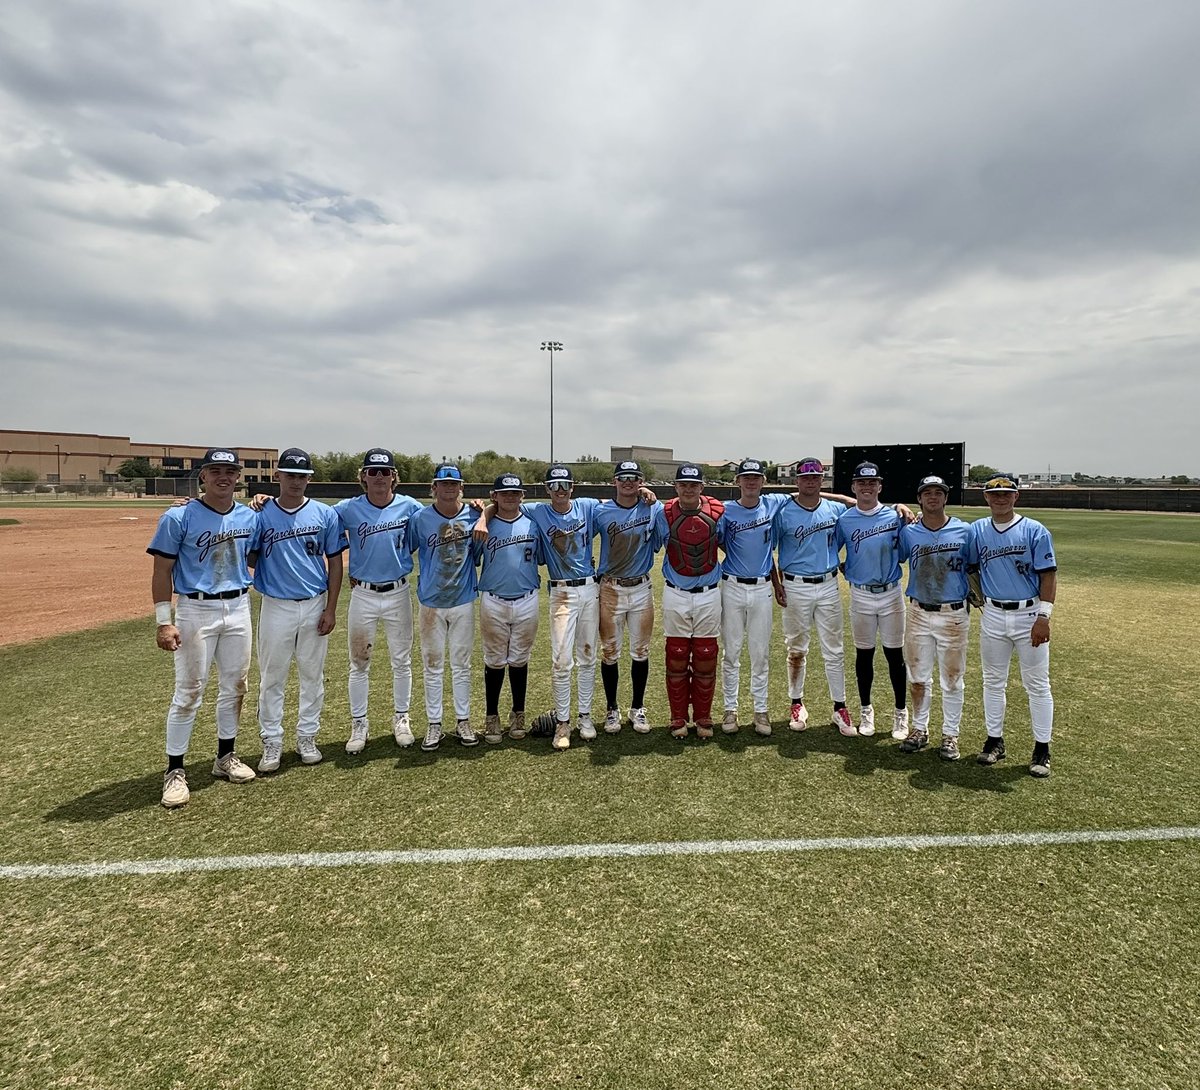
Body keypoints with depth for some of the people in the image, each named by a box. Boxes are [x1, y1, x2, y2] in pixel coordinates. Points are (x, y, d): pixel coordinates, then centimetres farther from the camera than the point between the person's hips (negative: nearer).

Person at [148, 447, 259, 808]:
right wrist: (164, 622, -13)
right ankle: (175, 770, 12)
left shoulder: (250, 518, 4)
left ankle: (225, 757, 28)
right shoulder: (178, 518, -9)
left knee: (234, 687, 13)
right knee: (188, 692, -1)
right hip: (195, 610, -5)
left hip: (238, 608, 5)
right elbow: (162, 571, -7)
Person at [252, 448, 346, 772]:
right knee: (272, 678, 6)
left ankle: (307, 737, 24)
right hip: (276, 607, 0)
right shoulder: (261, 514, 0)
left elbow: (335, 562, 2)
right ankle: (272, 742, 19)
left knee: (313, 675, 10)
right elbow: (251, 559, 3)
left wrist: (331, 608, -3)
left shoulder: (325, 514, 0)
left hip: (315, 607, 1)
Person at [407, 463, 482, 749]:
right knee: (432, 665, 7)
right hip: (431, 602, -1)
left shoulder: (473, 517, -2)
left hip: (464, 600, 1)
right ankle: (434, 724, 19)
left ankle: (463, 721, 23)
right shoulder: (420, 518, -7)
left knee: (461, 664, 11)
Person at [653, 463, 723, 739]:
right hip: (675, 595, 0)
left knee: (705, 659, 6)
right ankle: (678, 717, 19)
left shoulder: (718, 512, -4)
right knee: (676, 658, 6)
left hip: (709, 595, 0)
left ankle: (703, 717, 21)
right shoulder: (664, 514, -5)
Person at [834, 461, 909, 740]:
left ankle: (901, 713, 19)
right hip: (861, 595, 0)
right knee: (864, 654, 10)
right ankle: (866, 710, 24)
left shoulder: (895, 516, -1)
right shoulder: (844, 520, -2)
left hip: (891, 594, 0)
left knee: (895, 655, 6)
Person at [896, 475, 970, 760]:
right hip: (919, 614, 2)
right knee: (918, 677, 11)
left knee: (952, 680, 7)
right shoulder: (908, 532, 1)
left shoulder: (964, 531, -3)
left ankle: (950, 735, 20)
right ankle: (919, 729, 26)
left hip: (954, 615, -2)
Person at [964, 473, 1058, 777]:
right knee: (993, 682, 12)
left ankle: (1042, 749, 14)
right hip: (993, 616, 3)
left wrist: (1043, 617, -14)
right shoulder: (976, 531, 3)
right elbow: (970, 569, 14)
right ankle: (995, 740, 24)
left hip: (1029, 615, -3)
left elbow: (1048, 576, -8)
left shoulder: (1035, 531, -6)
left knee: (1037, 684, 4)